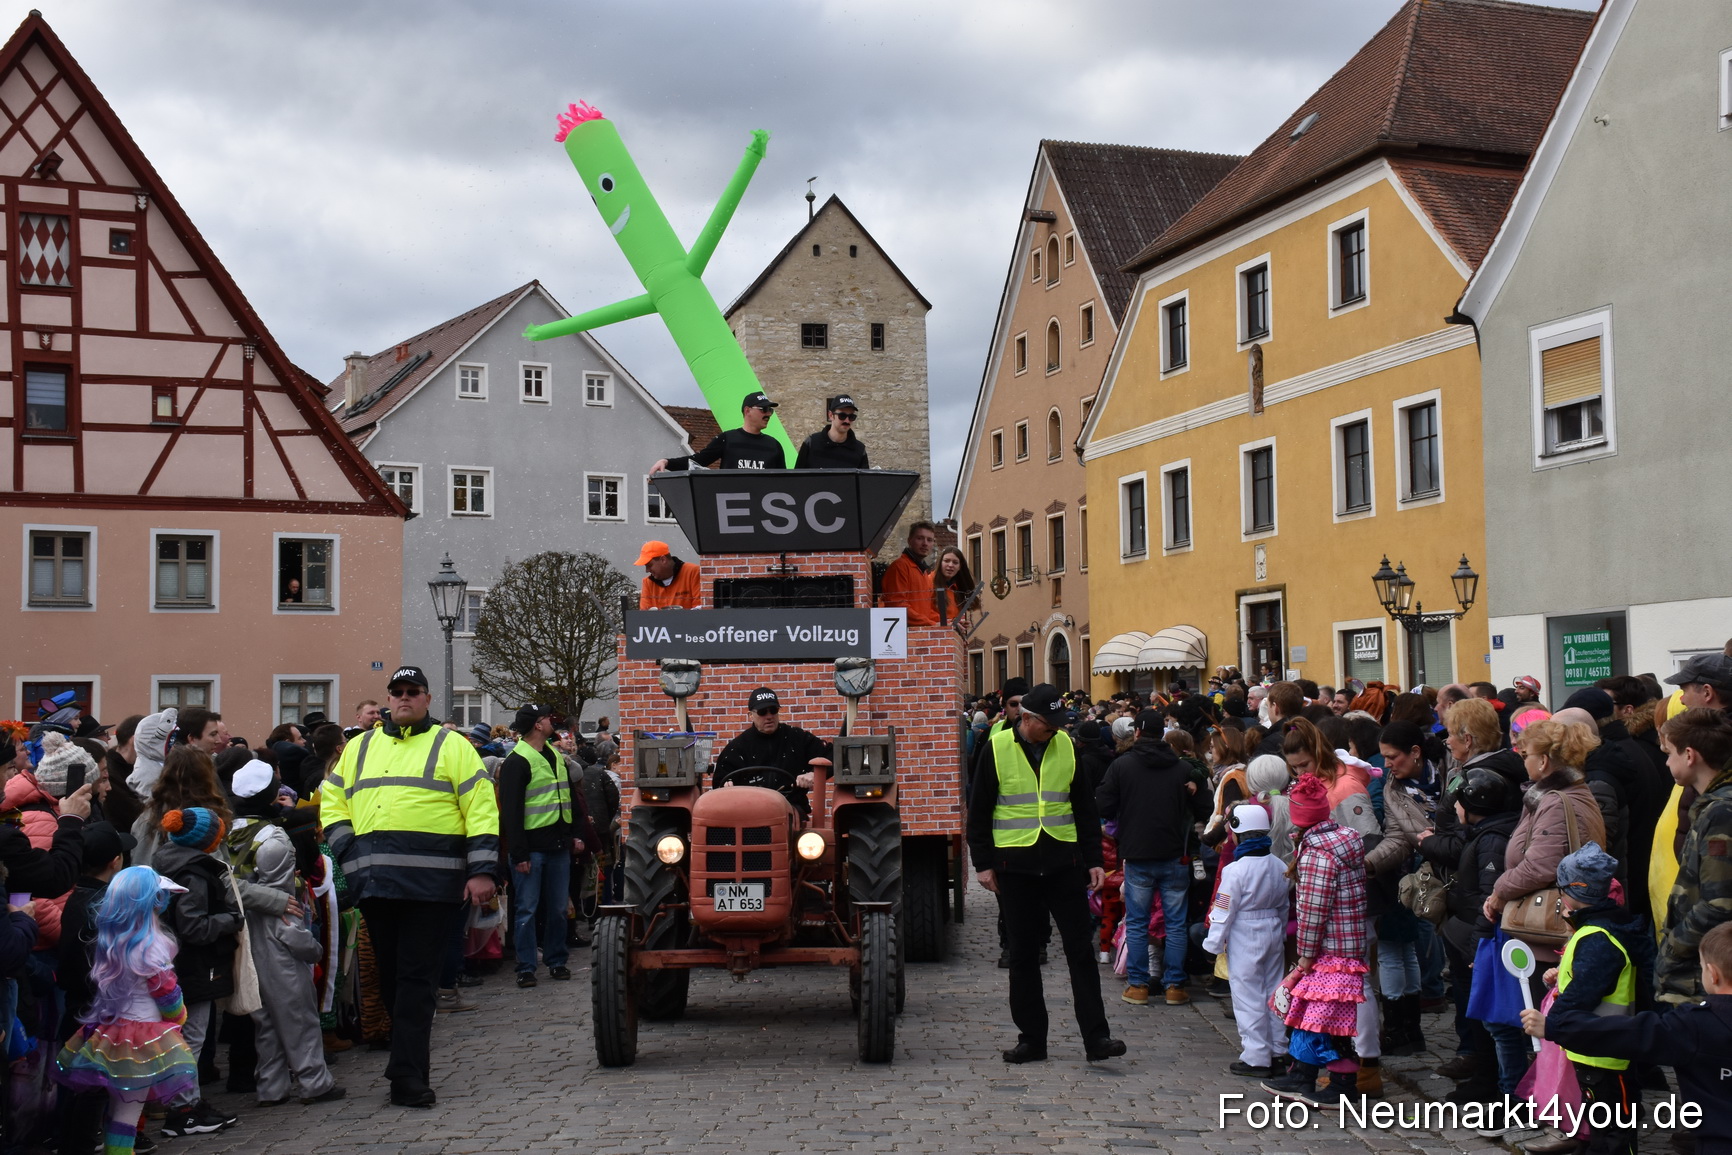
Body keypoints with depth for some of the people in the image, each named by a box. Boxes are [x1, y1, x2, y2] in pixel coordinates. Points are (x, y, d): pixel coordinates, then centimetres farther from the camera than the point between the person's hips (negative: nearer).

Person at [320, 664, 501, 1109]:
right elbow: (332, 801, 21)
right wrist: (347, 850, 4)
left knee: (416, 977, -6)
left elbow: (481, 809, 0)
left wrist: (482, 870, -9)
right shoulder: (360, 747, 20)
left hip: (432, 884, -5)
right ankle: (411, 1059, 23)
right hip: (375, 882, 5)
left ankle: (408, 1074, -6)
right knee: (390, 976, 10)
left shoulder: (451, 746, 6)